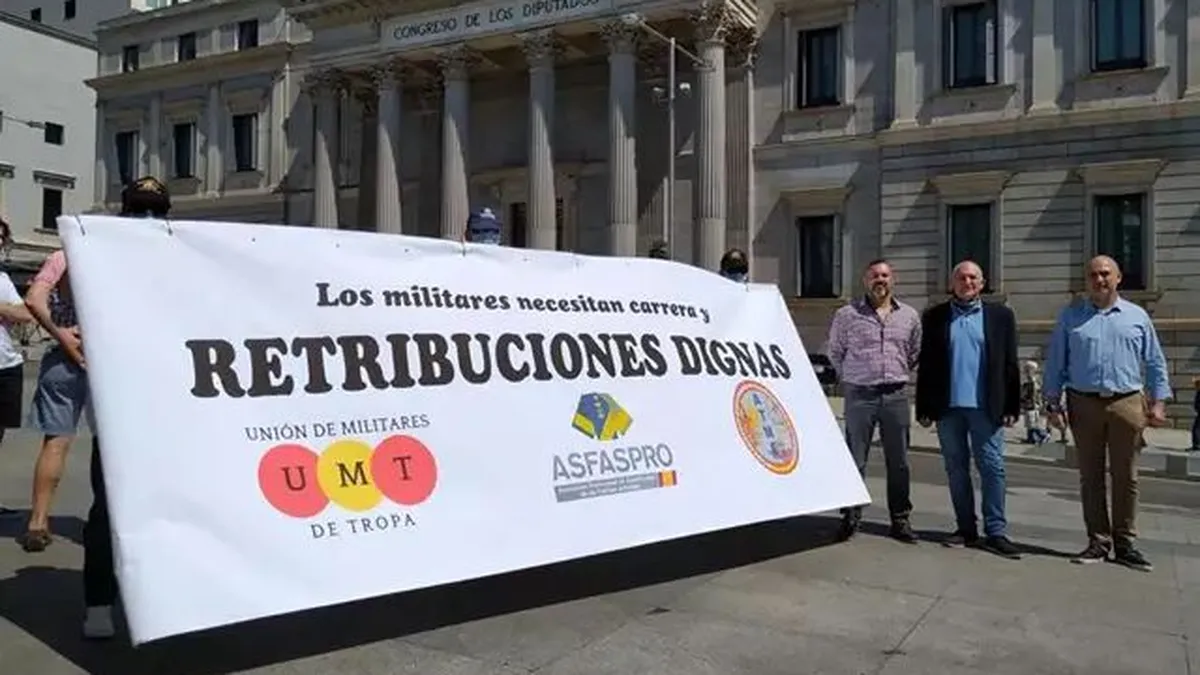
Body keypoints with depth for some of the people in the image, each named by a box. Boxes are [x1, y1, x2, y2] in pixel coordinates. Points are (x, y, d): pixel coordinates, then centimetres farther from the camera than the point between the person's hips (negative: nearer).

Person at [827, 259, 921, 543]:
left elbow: (914, 353, 20)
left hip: (896, 395, 2)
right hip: (859, 395, -2)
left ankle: (901, 520, 17)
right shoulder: (847, 315, 1)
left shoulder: (910, 316, 9)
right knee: (854, 460, 2)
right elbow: (835, 352, 11)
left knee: (899, 462, 7)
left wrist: (899, 375, 15)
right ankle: (851, 517, 12)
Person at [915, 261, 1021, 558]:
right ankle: (966, 529, 17)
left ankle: (995, 532, 7)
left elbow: (1010, 364, 4)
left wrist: (1011, 407, -2)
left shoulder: (1000, 316, 6)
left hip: (985, 407, -1)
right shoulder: (934, 317, 8)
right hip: (948, 407, 2)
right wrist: (924, 408, 2)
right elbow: (926, 365, 6)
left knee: (992, 468, 0)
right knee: (956, 469, 8)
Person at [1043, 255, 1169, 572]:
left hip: (1127, 404, 0)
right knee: (1091, 477, 4)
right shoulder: (1070, 317, 7)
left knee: (1126, 477, 4)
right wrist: (1053, 403, 1)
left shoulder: (1137, 316, 9)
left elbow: (1155, 363, 11)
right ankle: (1098, 542, 13)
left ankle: (1124, 543, 14)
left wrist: (1158, 402, 3)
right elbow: (1055, 362, 6)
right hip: (1084, 405, 0)